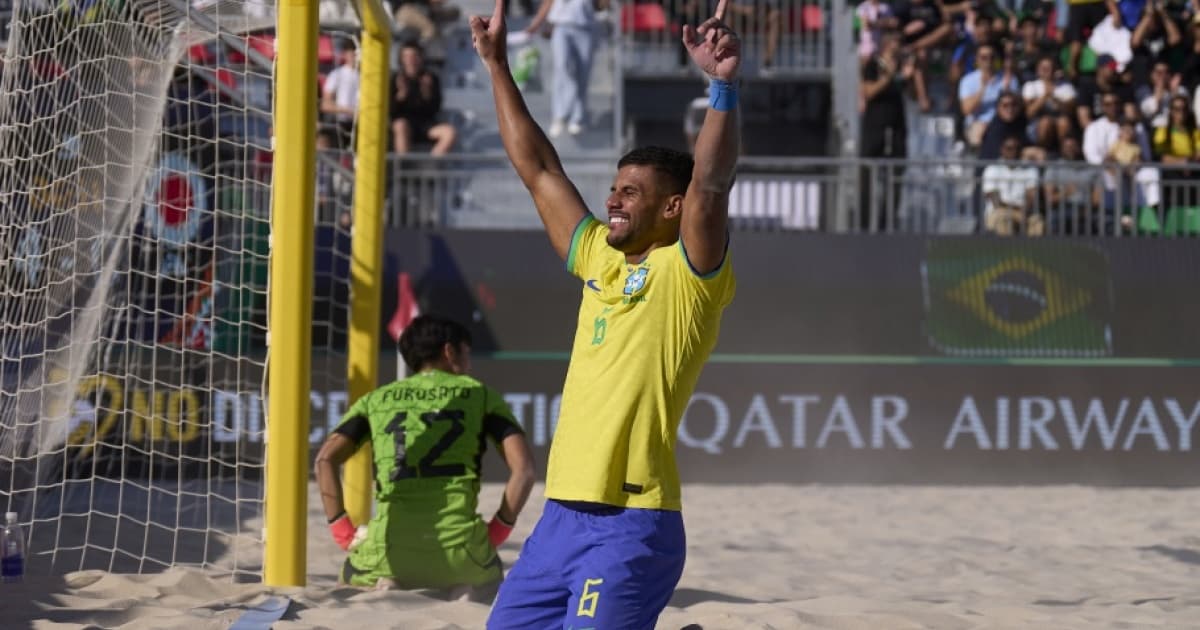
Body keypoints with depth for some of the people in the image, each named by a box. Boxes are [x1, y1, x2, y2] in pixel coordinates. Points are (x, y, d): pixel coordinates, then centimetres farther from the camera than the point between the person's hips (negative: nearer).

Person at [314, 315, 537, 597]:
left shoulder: (376, 399, 18)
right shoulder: (479, 394, 14)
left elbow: (325, 460, 4)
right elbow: (523, 468, 2)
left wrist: (343, 533, 8)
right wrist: (498, 530, 10)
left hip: (389, 551, 1)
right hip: (461, 550, 0)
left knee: (353, 575, 35)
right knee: (485, 579, 35)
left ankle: (384, 590, 0)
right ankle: (464, 593, 0)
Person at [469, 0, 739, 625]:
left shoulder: (688, 272, -3)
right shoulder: (599, 259, 16)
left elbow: (709, 186, -21)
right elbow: (538, 168, 21)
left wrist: (723, 86, -32)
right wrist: (497, 65, 23)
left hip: (630, 523, -8)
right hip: (562, 514, 8)